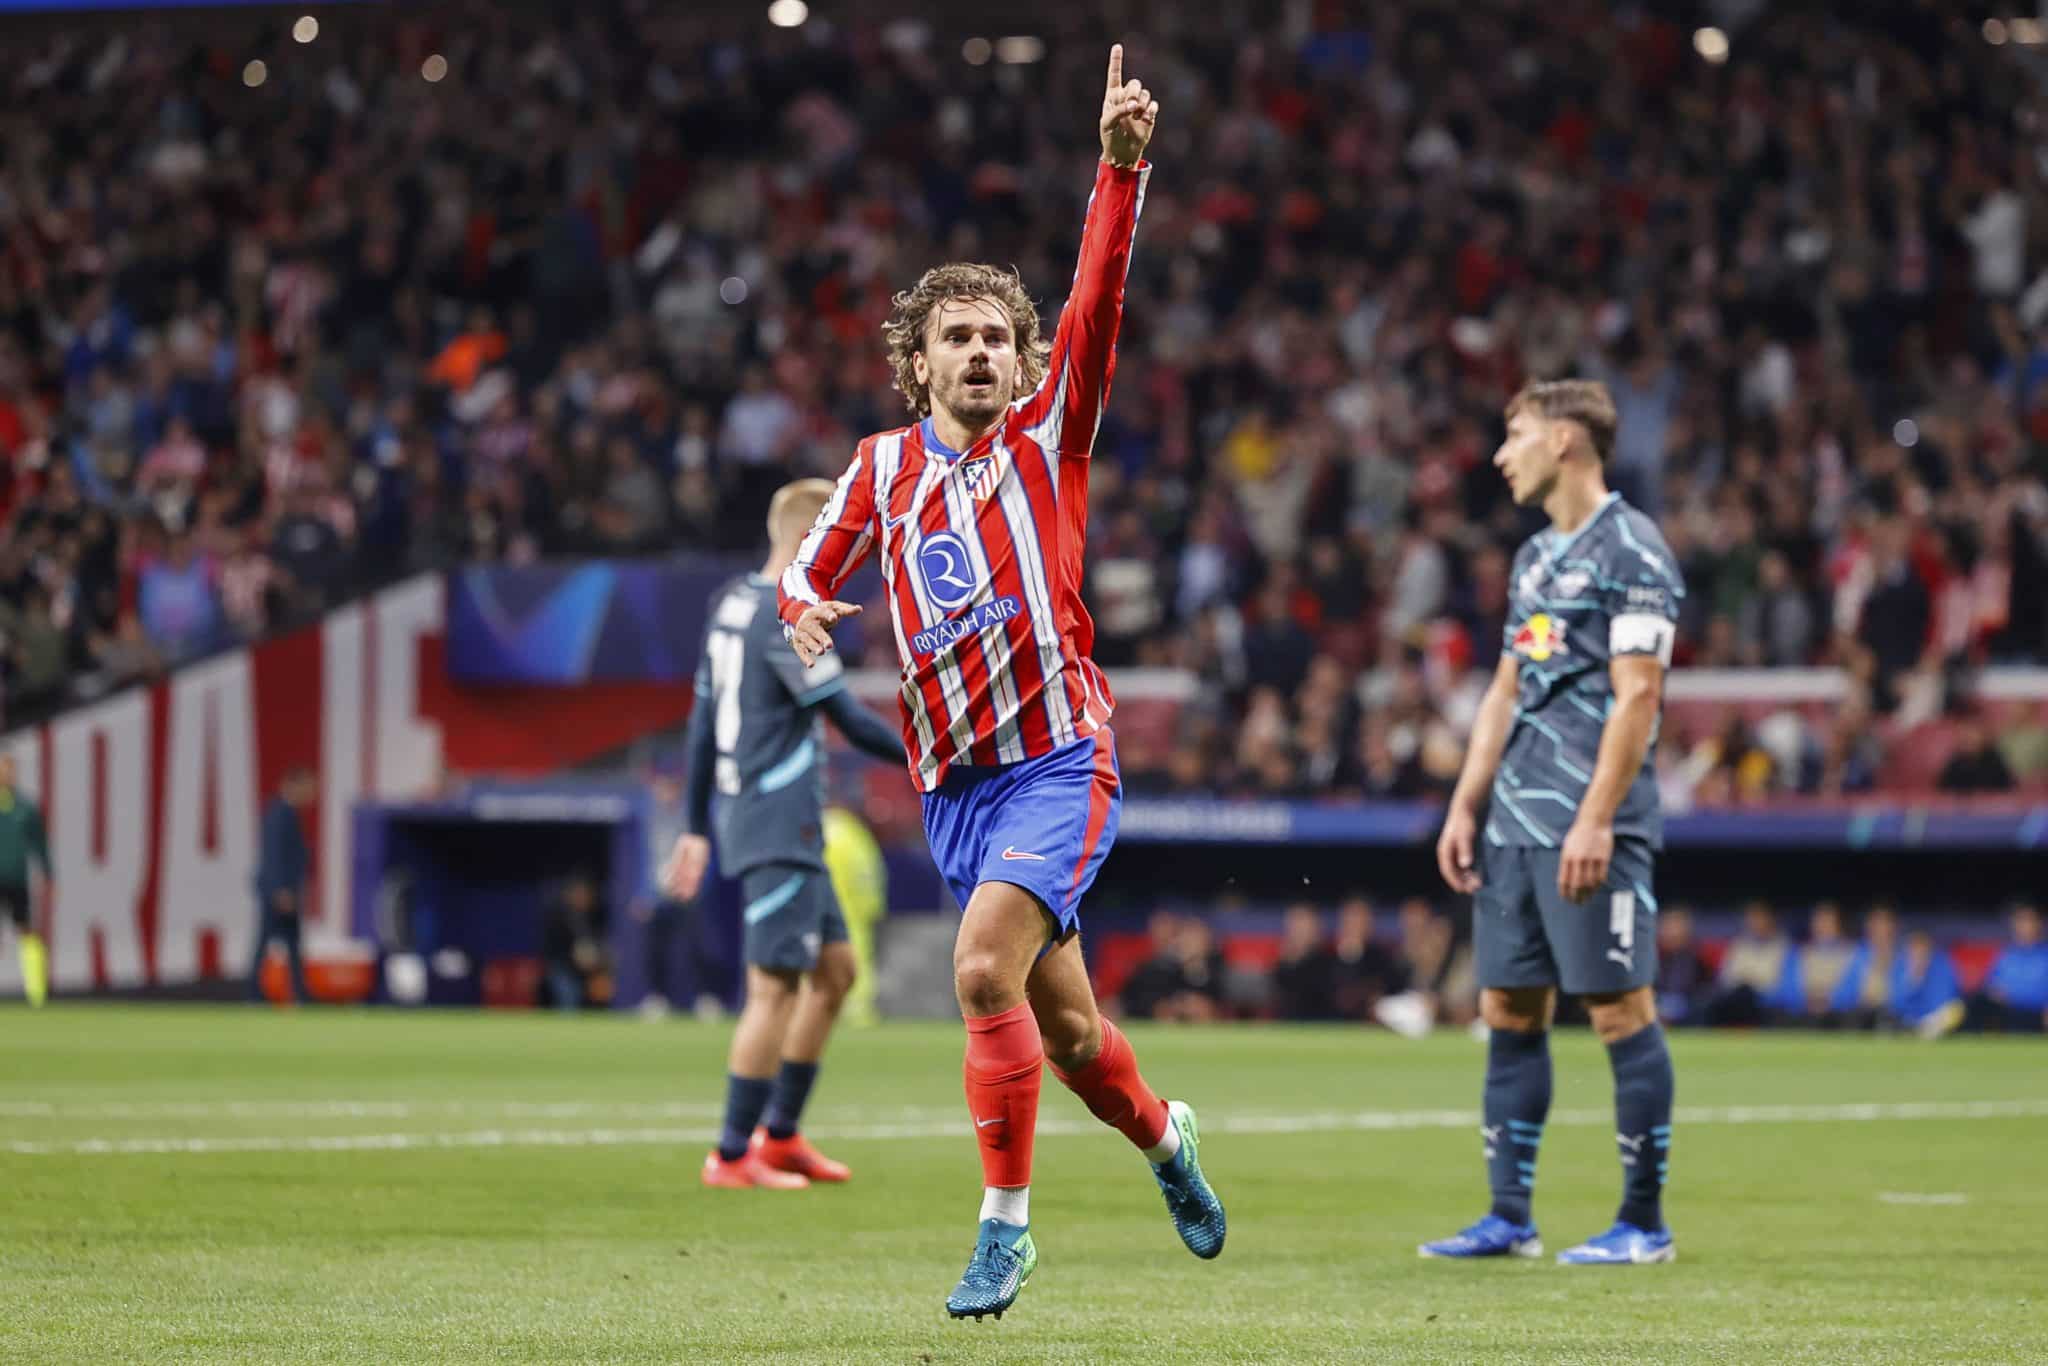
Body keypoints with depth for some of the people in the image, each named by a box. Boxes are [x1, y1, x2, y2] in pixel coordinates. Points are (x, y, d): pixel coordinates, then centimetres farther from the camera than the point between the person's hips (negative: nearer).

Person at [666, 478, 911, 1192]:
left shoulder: (732, 604, 14)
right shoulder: (786, 618, -15)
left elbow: (702, 720, 18)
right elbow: (849, 720, -15)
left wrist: (697, 827, 23)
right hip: (778, 830, -10)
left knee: (835, 968, 15)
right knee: (775, 987, -7)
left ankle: (780, 1134, 19)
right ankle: (732, 1155, -4)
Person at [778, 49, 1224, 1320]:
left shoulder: (1050, 431, 1)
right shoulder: (885, 466, 10)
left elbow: (1099, 297, -10)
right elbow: (810, 570, 16)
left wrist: (1121, 166, -22)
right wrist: (805, 608, -9)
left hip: (1057, 759, -4)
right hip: (954, 778, 4)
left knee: (986, 972, -23)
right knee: (1061, 1023, 11)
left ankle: (1008, 1221, -13)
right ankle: (1163, 1133, 41)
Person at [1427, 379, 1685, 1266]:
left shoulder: (1630, 551, -8)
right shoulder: (1536, 556, 18)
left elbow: (1637, 695, -15)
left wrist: (1594, 822, -21)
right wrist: (1464, 808, 15)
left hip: (1590, 830, -9)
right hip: (1513, 825, 9)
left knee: (1619, 1010, -5)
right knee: (1509, 1011, 8)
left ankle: (1644, 1224, 0)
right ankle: (1509, 1219, 12)